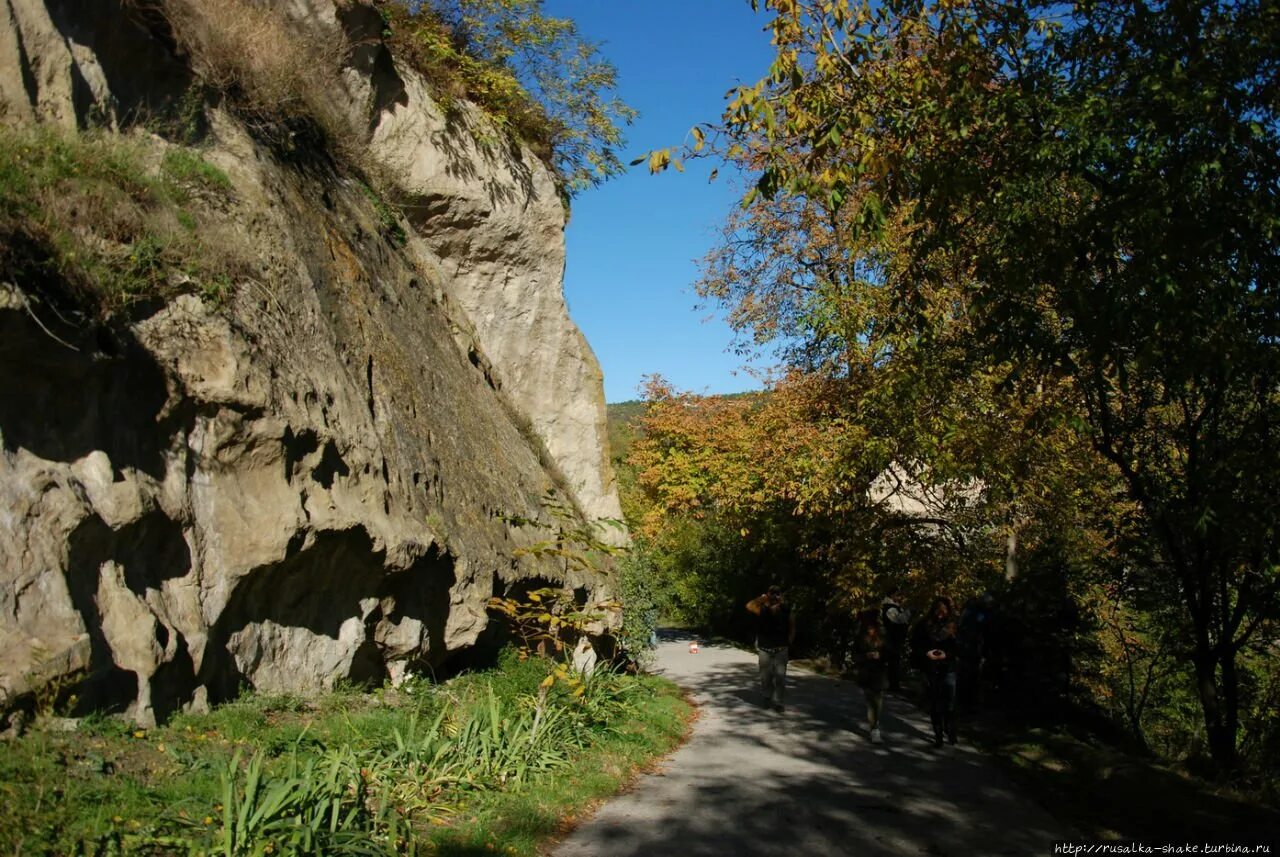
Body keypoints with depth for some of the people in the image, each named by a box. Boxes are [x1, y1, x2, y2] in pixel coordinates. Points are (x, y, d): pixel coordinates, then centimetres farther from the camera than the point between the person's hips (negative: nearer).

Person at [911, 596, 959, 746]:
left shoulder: (953, 625, -3)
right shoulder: (923, 625, -2)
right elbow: (914, 645, 4)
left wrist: (947, 654, -13)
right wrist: (926, 653, -12)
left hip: (948, 668, -1)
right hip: (930, 669, 1)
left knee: (950, 702, -2)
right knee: (934, 702, 8)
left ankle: (950, 732, 15)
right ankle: (938, 733, 19)